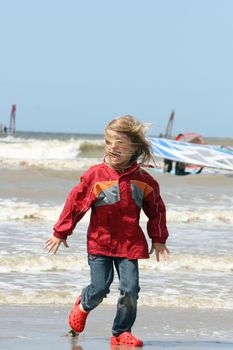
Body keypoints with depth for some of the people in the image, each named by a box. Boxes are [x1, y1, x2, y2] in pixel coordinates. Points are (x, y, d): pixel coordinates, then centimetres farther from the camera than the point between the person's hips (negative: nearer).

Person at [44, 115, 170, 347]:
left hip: (130, 245, 1)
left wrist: (158, 239, 13)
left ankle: (121, 332, 10)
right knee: (100, 288, -2)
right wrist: (60, 232, 4)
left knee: (130, 289, -7)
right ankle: (83, 306, 33)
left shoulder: (143, 180, 0)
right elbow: (75, 202, 0)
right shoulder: (95, 175, -6)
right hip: (100, 243, -1)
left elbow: (156, 210, 12)